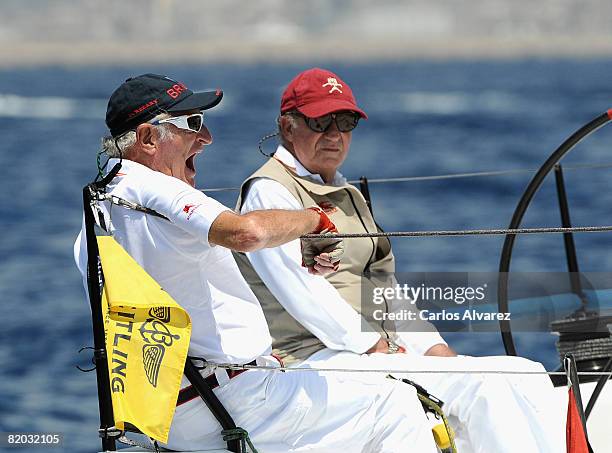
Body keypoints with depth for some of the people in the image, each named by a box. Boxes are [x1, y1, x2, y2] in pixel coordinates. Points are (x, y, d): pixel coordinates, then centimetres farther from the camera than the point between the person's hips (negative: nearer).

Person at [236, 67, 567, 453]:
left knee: (527, 376, -10)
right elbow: (300, 289, -13)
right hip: (316, 359, -9)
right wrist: (376, 348, -16)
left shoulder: (349, 198, 27)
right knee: (484, 385, -26)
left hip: (383, 350, 9)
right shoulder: (269, 192, -2)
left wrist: (435, 349, 5)